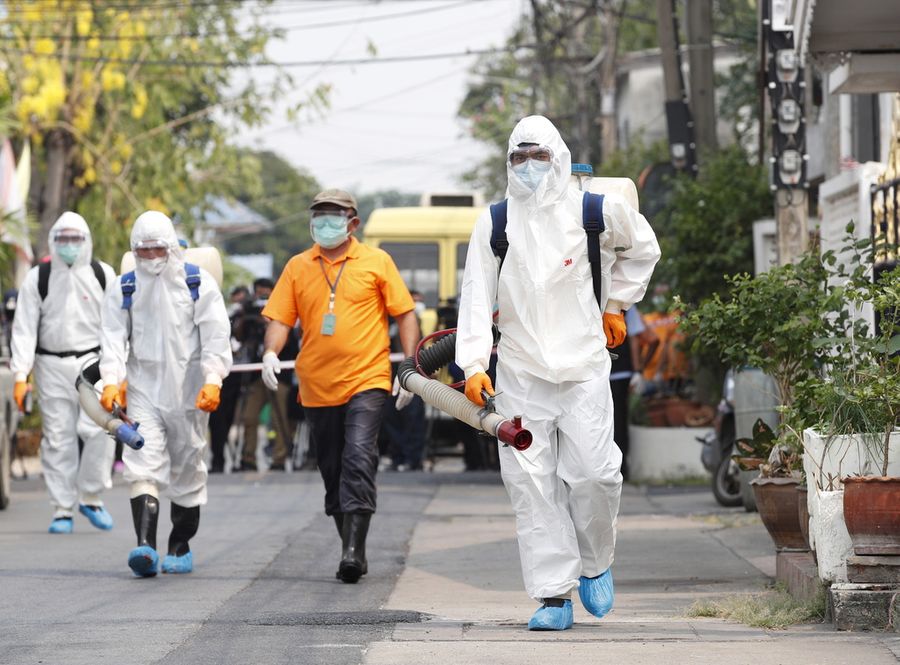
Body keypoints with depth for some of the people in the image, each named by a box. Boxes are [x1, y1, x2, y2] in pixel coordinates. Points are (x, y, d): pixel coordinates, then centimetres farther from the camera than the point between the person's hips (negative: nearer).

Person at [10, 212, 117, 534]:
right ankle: (63, 510, 7)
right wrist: (20, 375, -6)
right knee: (58, 439, 0)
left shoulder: (103, 275, 6)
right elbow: (24, 329, 2)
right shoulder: (38, 278, 4)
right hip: (52, 366, 0)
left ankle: (90, 497, 4)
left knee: (99, 429, -14)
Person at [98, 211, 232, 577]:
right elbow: (114, 337, -1)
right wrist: (111, 381, -16)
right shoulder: (124, 288, 5)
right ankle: (145, 546, -25)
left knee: (187, 470, 8)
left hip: (188, 391, 0)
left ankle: (180, 547, 21)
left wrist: (212, 380, -17)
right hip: (144, 390, 0)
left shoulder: (198, 283, 0)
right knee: (143, 465, -15)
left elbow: (215, 336, -5)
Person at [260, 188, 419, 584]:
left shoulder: (376, 262, 3)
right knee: (333, 472, 8)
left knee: (359, 460, -19)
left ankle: (353, 549, -22)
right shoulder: (298, 267, 10)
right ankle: (351, 551, 18)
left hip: (366, 380, -4)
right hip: (316, 387, 4)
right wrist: (271, 352, -13)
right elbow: (280, 318, 8)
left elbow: (404, 313, 6)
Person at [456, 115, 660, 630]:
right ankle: (554, 595, 1)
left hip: (584, 367, -1)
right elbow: (477, 298, 0)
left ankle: (594, 563, 19)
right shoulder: (493, 224, 3)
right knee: (532, 486, -4)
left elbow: (643, 250, 21)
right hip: (520, 375, 1)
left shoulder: (597, 211, 1)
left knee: (594, 473, -9)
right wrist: (474, 364, -10)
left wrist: (615, 305, 18)